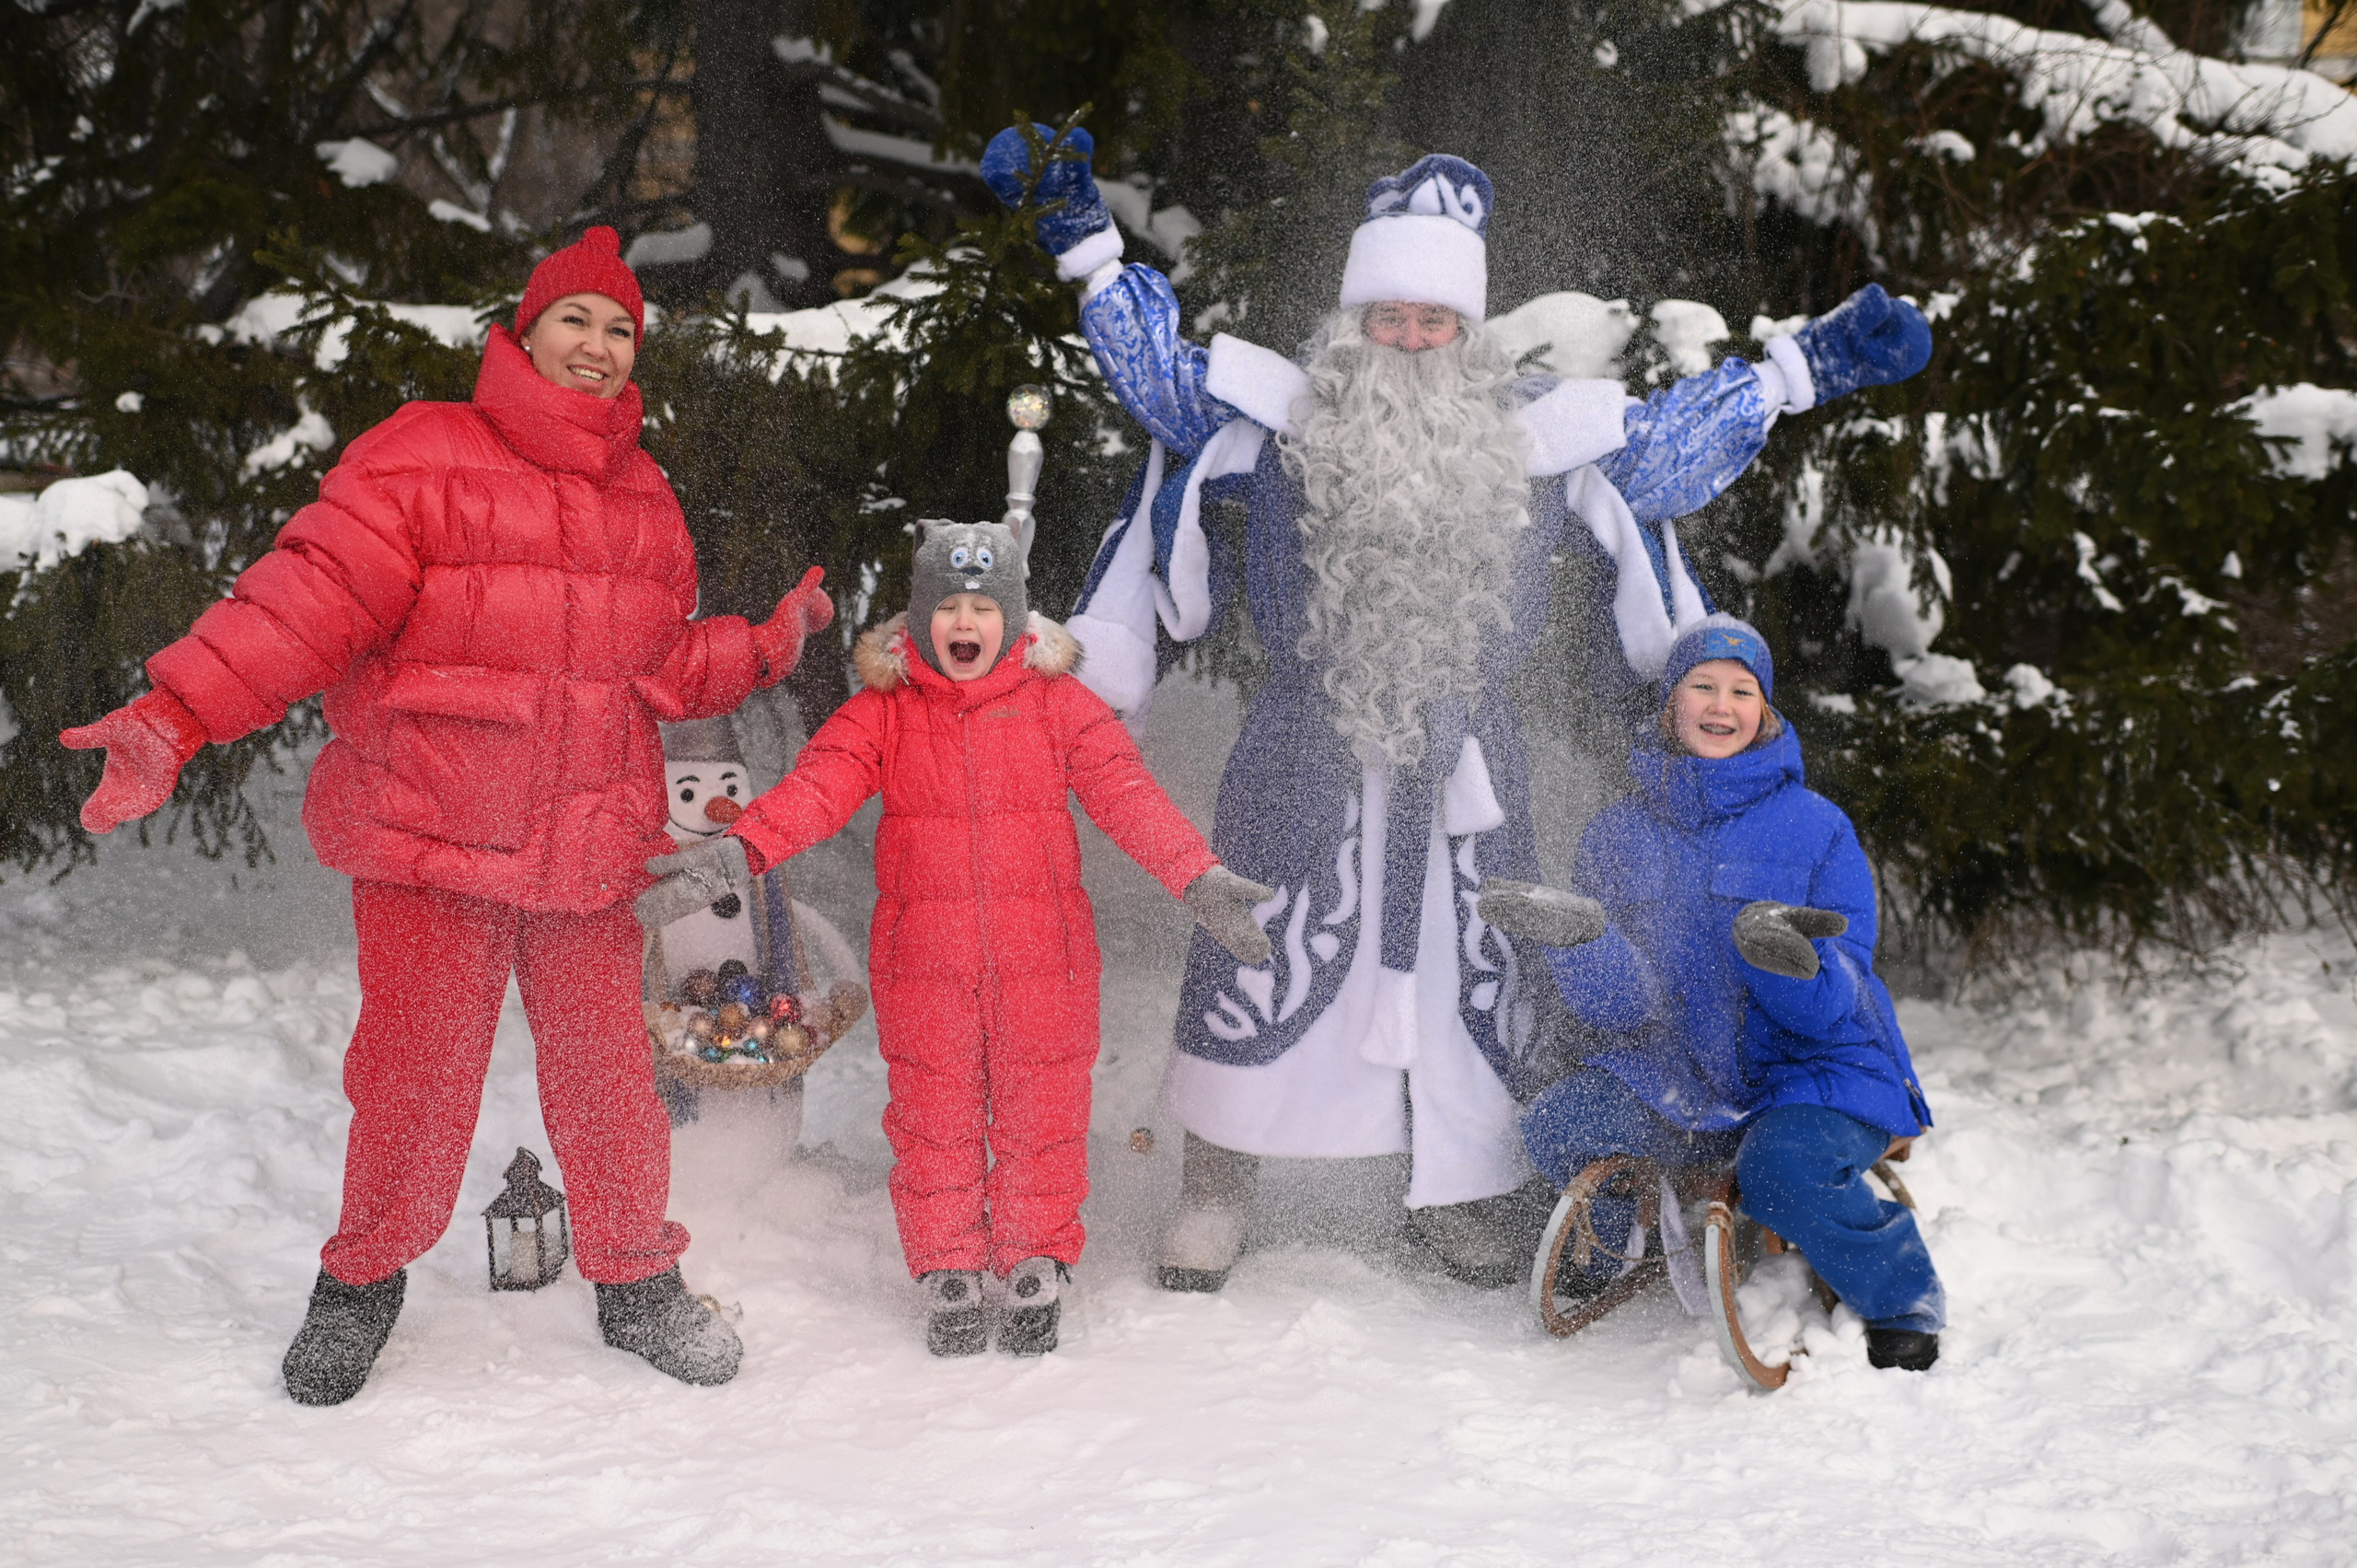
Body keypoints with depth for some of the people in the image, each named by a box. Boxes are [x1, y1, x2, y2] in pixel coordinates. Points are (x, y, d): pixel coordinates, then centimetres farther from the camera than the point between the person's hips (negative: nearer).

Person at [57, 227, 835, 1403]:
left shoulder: (641, 496, 14)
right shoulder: (420, 458, -5)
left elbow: (663, 665, 19)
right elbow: (309, 599, -14)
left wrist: (768, 645, 4)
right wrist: (175, 715, -24)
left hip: (587, 848, 4)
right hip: (429, 834, -4)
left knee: (606, 1071, 7)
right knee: (413, 1072, 1)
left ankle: (637, 1282, 26)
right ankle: (363, 1281, 24)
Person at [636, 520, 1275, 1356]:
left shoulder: (1060, 705, 2)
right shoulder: (883, 713, 2)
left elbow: (1128, 794, -4)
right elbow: (815, 787, -10)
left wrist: (1199, 875, -19)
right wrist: (735, 852, -27)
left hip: (1043, 956, 0)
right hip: (924, 958, 0)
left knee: (1040, 1118, 6)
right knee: (935, 1122, 7)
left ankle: (1036, 1271, 22)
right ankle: (949, 1276, 22)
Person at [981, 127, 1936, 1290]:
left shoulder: (1537, 434, 5)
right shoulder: (1280, 416, -1)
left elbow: (1671, 442, 16)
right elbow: (1159, 364, 4)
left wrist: (1816, 363, 16)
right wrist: (1081, 229, -3)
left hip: (1464, 766, 2)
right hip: (1304, 756, -2)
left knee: (1470, 969, 9)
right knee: (1259, 963, 2)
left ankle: (1470, 1195, 27)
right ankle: (1214, 1193, 17)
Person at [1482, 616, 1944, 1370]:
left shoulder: (1815, 826, -5)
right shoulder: (1622, 831, 3)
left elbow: (1837, 1006, -12)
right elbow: (1620, 1003, -7)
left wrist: (1788, 956, -35)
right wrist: (1577, 936, -28)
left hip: (1818, 1068, -3)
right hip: (1681, 1075, 3)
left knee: (1785, 1173, -34)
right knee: (1559, 1128, -20)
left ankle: (1903, 1306, -3)